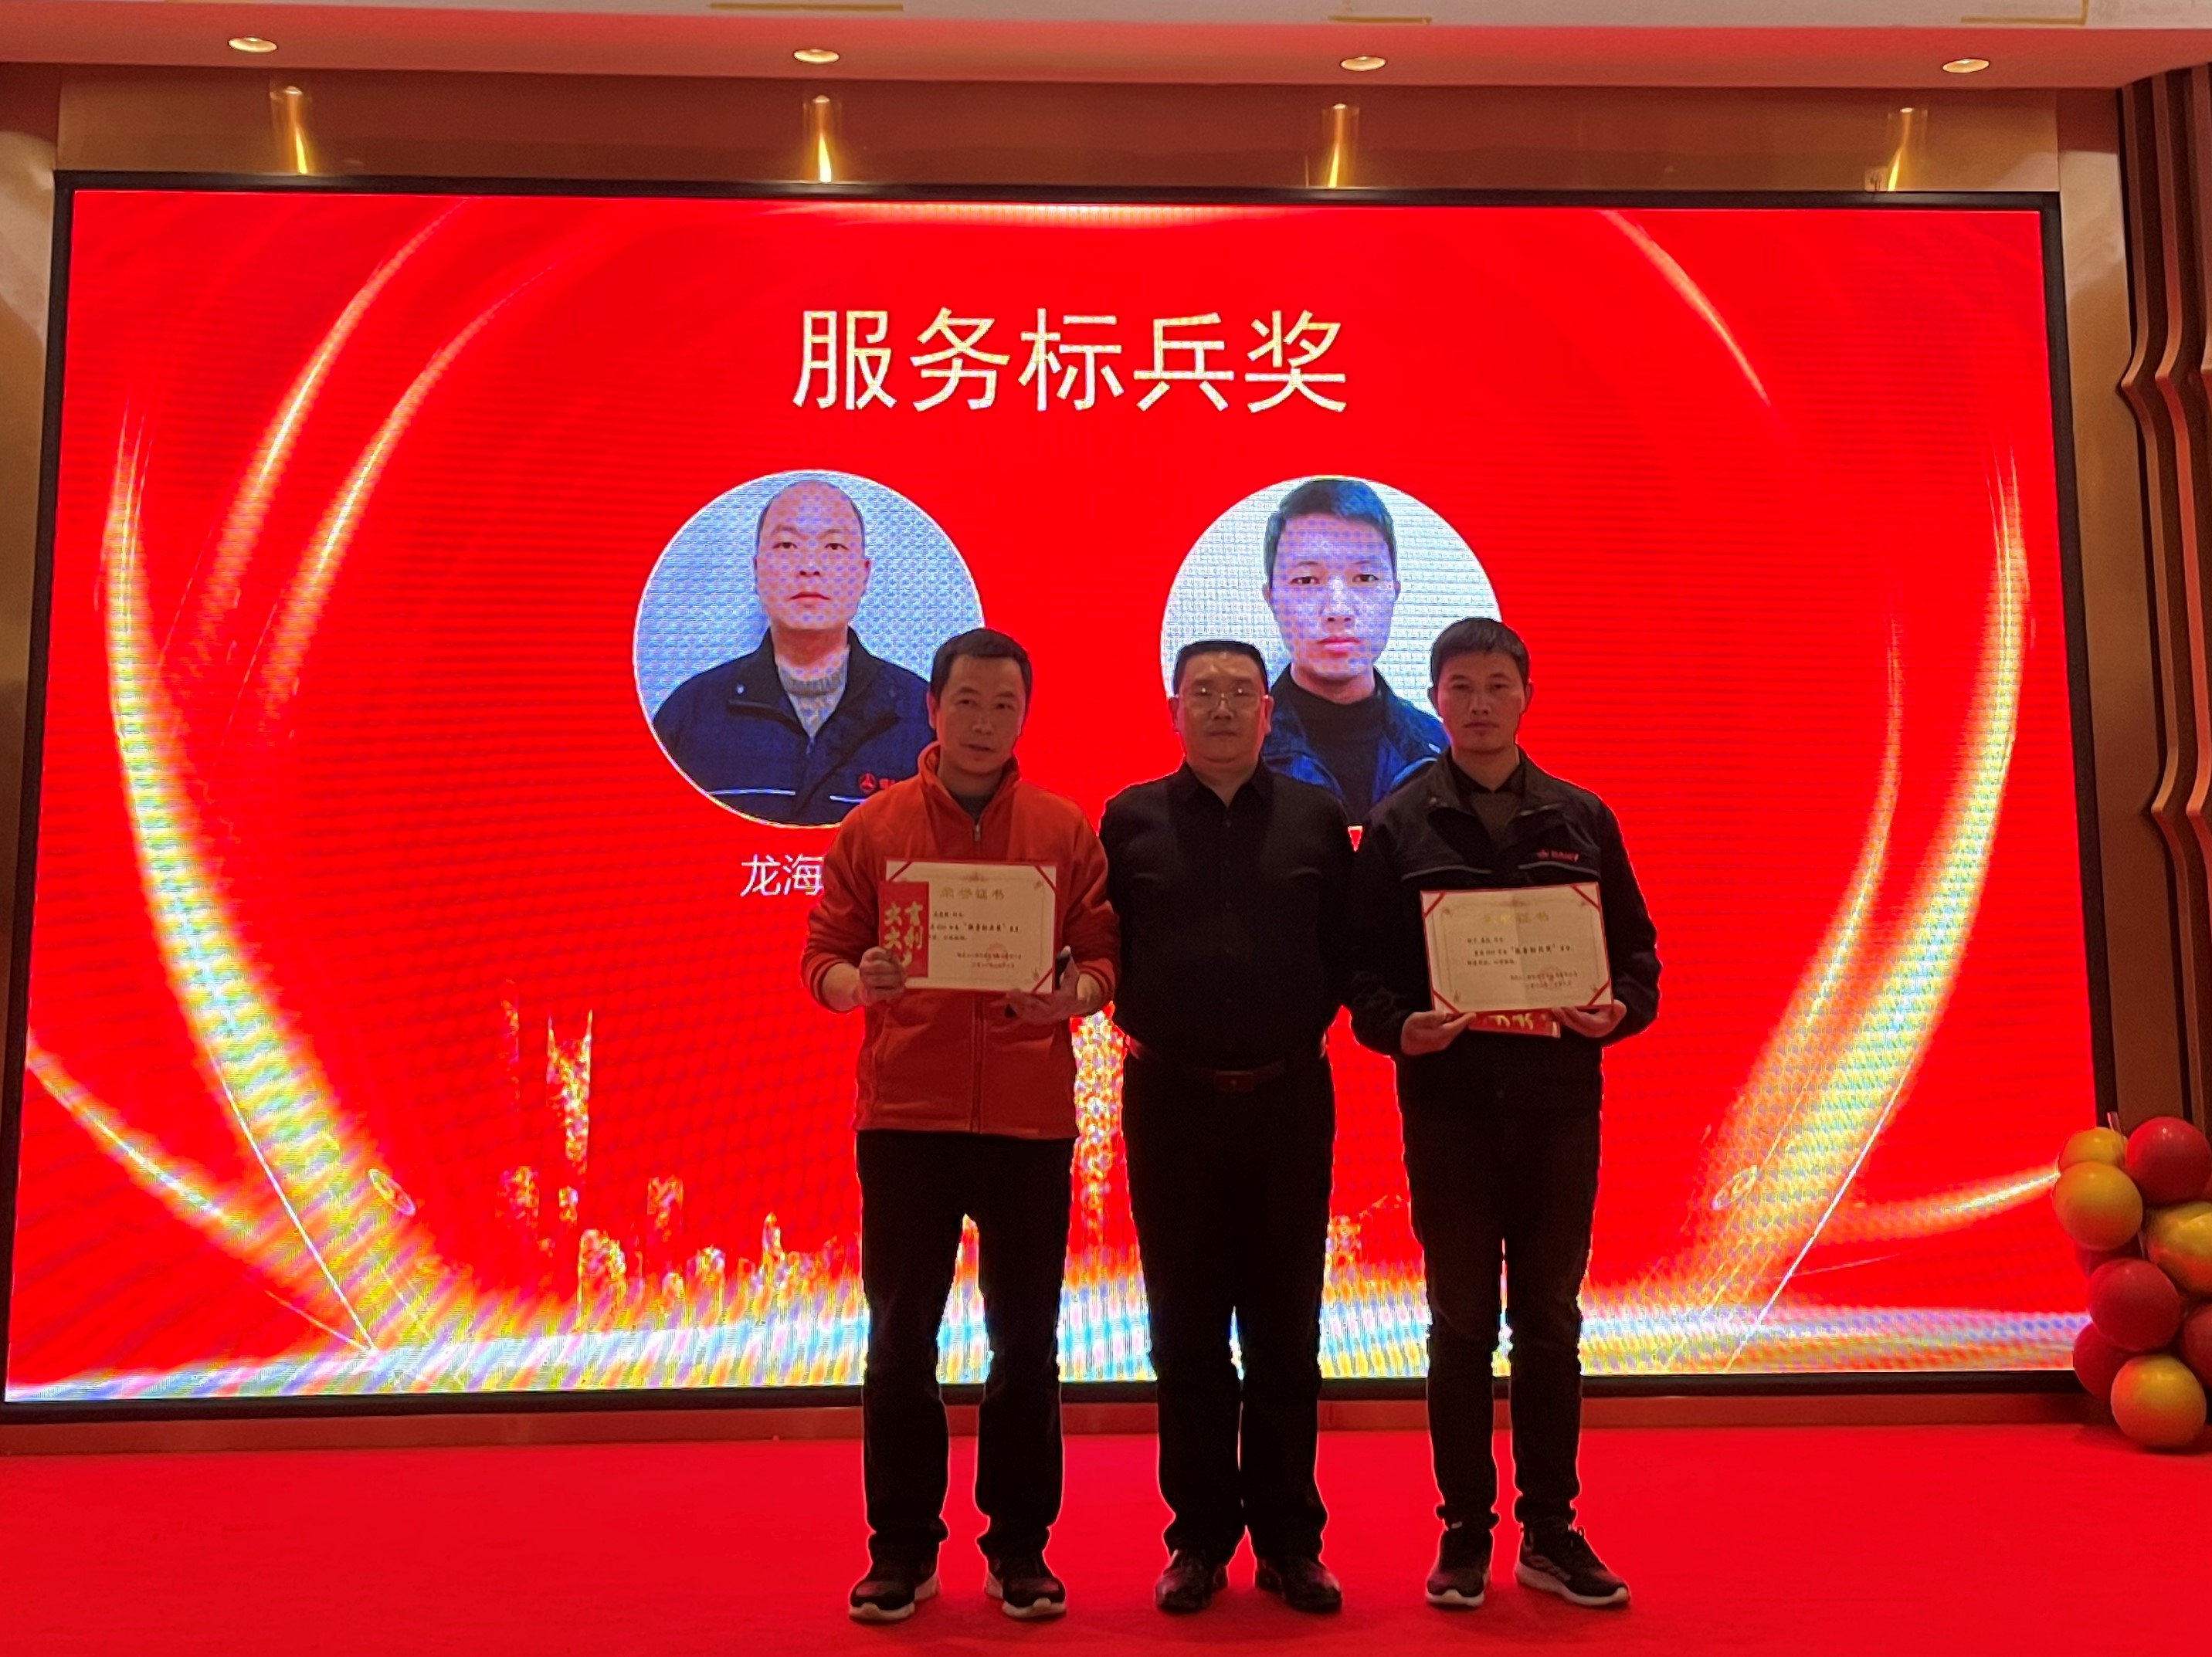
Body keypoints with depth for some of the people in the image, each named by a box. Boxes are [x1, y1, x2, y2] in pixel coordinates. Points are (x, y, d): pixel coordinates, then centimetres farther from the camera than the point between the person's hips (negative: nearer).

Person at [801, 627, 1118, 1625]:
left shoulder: (1066, 831, 6)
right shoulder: (873, 828, 6)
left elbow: (1104, 954, 5)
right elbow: (822, 956, 5)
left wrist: (1075, 993, -17)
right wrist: (859, 982, -17)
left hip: (1030, 1117, 0)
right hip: (904, 1112, 0)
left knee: (1026, 1339, 7)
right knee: (900, 1336, 7)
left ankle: (1020, 1547, 22)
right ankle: (901, 1550, 21)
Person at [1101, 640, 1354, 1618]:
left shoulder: (1315, 817, 5)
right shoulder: (1130, 819, 4)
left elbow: (1346, 946, 7)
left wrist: (1306, 1023, -3)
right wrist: (1133, 1019, -3)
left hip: (1288, 1099, 1)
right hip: (1169, 1099, 0)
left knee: (1285, 1328, 8)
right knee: (1187, 1329, 7)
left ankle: (1289, 1542, 21)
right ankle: (1200, 1539, 20)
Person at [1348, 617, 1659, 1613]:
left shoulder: (1581, 819, 7)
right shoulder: (1397, 826, 1)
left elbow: (1635, 947, 8)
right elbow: (1363, 967, -1)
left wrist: (1621, 1009, -11)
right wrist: (1396, 1027, -19)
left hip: (1558, 1100, 2)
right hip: (1446, 1102, -2)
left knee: (1550, 1323, 10)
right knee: (1461, 1326, 7)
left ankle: (1551, 1532, 23)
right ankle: (1464, 1533, 20)